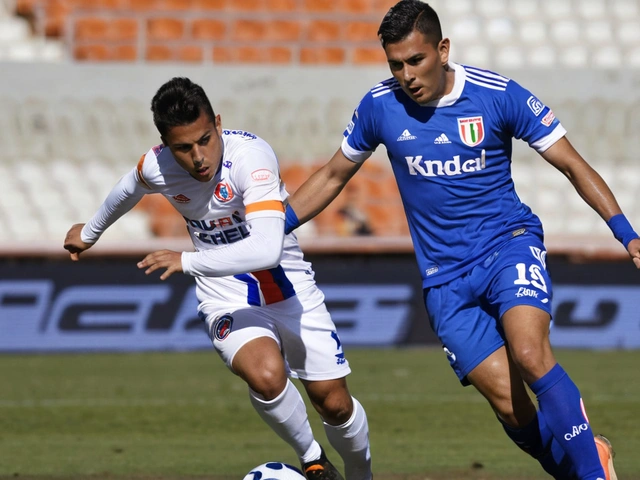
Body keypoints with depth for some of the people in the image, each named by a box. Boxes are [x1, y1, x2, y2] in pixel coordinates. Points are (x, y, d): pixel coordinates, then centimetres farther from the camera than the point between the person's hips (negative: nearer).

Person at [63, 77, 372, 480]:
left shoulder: (250, 155, -30)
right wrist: (90, 231, 30)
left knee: (334, 402, 2)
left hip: (290, 290, -1)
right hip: (228, 301, 1)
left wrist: (189, 261, -37)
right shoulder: (156, 167, -15)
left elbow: (267, 250, -41)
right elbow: (128, 190, 13)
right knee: (266, 375, -29)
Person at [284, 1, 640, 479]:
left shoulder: (499, 95, -9)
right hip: (445, 275, 2)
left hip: (510, 243, -2)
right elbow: (333, 176, 15)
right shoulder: (380, 106, -2)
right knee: (509, 406, -11)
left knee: (529, 354, -31)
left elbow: (573, 166, -3)